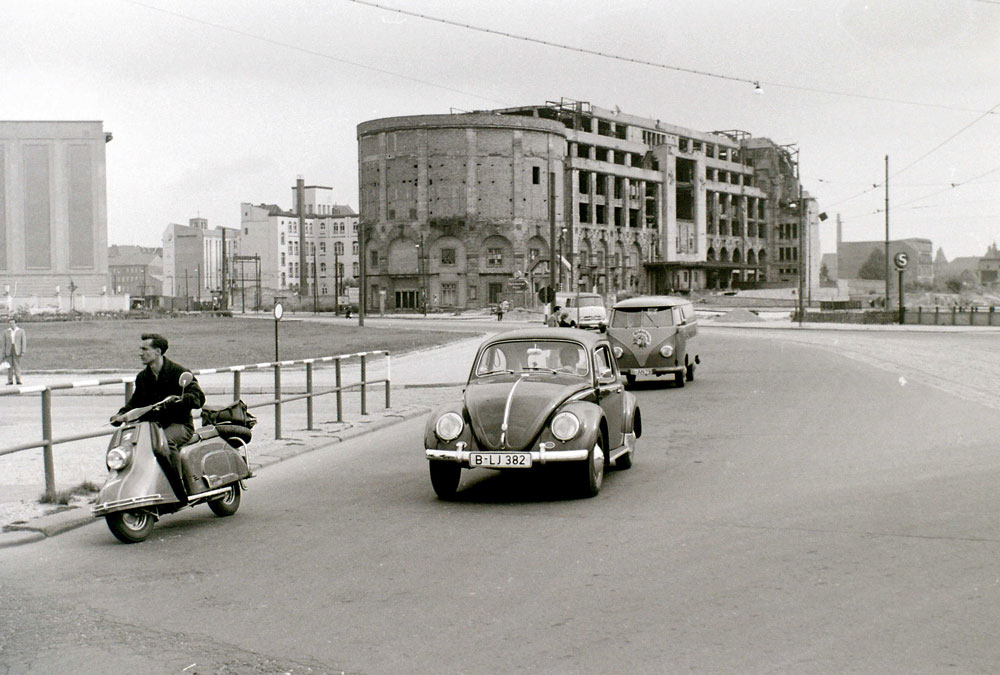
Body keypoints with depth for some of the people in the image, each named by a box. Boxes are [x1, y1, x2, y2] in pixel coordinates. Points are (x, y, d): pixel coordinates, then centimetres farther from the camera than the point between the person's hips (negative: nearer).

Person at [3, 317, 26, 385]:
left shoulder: (21, 331, 5)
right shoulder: (6, 332, 12)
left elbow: (24, 341, 3)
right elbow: (4, 343, 12)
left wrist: (23, 352, -6)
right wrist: (4, 353, 8)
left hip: (17, 350, -2)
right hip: (9, 351, 2)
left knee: (17, 365, -7)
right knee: (10, 366, 0)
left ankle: (18, 380, -7)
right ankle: (10, 380, 3)